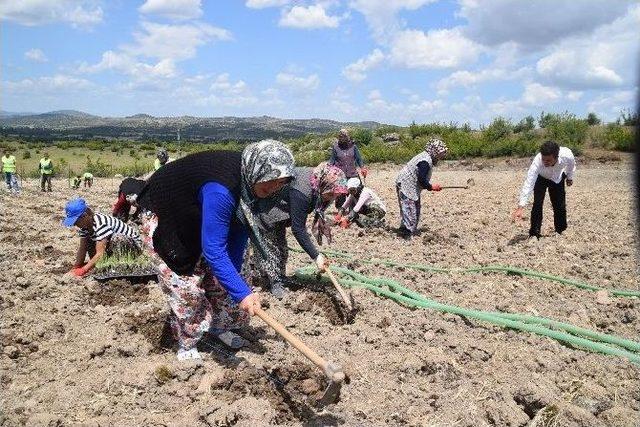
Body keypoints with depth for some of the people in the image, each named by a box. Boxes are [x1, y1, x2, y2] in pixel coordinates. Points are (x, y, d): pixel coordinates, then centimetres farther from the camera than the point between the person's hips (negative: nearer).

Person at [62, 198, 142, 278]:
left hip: (135, 244, -9)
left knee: (117, 238, -39)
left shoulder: (100, 224, -31)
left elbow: (100, 254, -34)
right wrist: (76, 267, -12)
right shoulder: (85, 225, -4)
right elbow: (82, 249, -2)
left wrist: (82, 270, -33)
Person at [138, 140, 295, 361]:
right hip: (162, 222, -8)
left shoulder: (248, 179, -15)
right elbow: (213, 250, -41)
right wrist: (242, 292, -41)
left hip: (195, 221, 8)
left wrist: (234, 274, -5)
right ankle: (187, 346, 13)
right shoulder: (221, 190, -42)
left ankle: (219, 326, 33)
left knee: (218, 277, 12)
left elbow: (238, 230, -7)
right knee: (186, 285, -7)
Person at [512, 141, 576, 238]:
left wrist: (570, 178, 8)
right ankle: (534, 234, -5)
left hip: (558, 179, 2)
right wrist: (521, 207, -54)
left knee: (560, 206, 2)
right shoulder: (537, 162, -44)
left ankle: (560, 232, 23)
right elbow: (528, 184, -47)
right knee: (537, 204, -16)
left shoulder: (567, 155, -38)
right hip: (540, 178, -2)